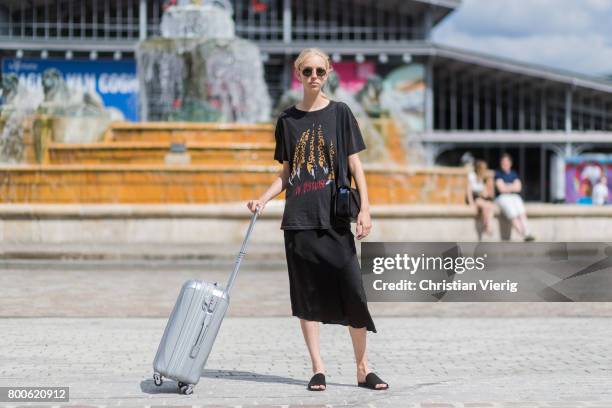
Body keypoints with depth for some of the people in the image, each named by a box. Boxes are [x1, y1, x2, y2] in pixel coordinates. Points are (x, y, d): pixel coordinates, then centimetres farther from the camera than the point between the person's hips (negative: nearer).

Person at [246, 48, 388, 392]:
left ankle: (363, 368, 6)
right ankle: (318, 368, 9)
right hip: (299, 219, 2)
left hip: (335, 218, -2)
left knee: (353, 292, -5)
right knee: (307, 294, 3)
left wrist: (365, 209, -7)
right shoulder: (288, 119, 9)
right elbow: (286, 174, 14)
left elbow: (355, 164, 2)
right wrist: (263, 200, -2)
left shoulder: (339, 113, 4)